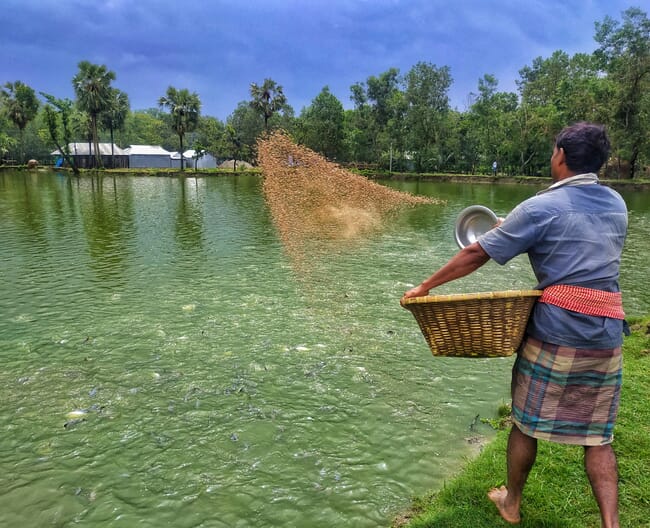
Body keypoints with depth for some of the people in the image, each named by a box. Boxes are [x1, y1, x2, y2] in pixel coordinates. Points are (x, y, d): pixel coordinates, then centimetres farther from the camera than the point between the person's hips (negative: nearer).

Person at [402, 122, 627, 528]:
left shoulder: (542, 207, -7)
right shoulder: (617, 204, 11)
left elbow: (476, 255, -8)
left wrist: (425, 287, 0)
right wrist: (519, 232, 25)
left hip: (555, 332, -5)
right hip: (608, 337, 5)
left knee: (527, 422, 13)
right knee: (598, 435, 15)